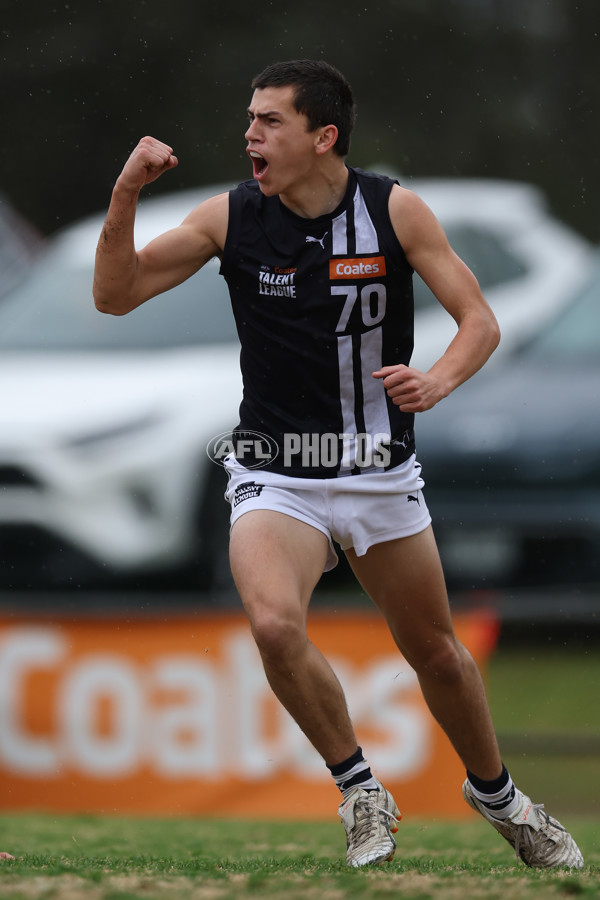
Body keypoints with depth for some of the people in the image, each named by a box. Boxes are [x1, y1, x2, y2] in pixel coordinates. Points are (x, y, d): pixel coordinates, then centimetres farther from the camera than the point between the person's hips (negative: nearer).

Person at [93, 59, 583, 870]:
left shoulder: (396, 211, -8)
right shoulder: (230, 218, -7)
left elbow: (480, 321, -6)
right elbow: (115, 295, -4)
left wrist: (435, 382, -27)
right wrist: (126, 194, -19)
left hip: (381, 472, 1)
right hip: (277, 477, -1)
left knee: (436, 651, 11)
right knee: (275, 623, -28)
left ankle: (495, 794, 40)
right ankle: (360, 792, -7)